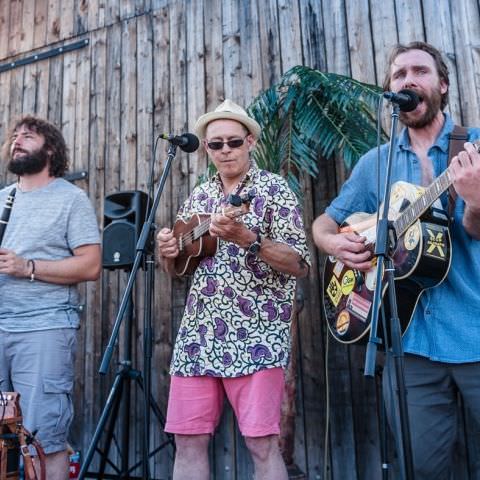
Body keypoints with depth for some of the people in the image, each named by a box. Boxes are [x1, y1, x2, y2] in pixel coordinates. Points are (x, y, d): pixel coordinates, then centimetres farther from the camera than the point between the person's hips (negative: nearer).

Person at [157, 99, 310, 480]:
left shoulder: (273, 188, -1)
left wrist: (246, 238, -24)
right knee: (187, 441, 8)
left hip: (254, 335, -5)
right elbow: (177, 268, 20)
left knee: (262, 444, -4)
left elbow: (300, 264, -9)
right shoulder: (198, 197, 16)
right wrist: (167, 251, -3)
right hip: (198, 336, 5)